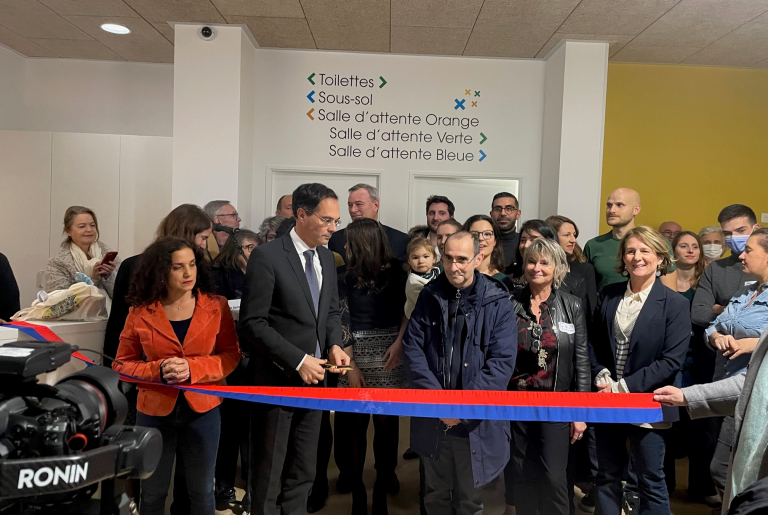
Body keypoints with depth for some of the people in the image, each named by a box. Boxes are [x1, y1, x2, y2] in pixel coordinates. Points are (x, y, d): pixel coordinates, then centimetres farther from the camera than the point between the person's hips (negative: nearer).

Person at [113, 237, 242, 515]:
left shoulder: (216, 306, -5)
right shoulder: (141, 312, -5)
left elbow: (231, 355, -4)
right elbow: (123, 364, 1)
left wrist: (192, 368, -19)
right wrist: (159, 370, -18)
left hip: (202, 409, 0)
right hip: (155, 411, 0)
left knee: (201, 491, 15)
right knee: (152, 492, 17)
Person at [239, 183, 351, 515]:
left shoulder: (327, 258, 7)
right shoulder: (267, 256, -15)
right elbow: (253, 322, -18)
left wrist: (334, 345, -4)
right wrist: (298, 360, -20)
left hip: (314, 377, 6)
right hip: (277, 379, -6)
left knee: (303, 472, 19)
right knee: (268, 473, 11)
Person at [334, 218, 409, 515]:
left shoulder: (396, 273, -2)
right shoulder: (346, 279, -2)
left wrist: (399, 343, -7)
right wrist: (351, 367, -9)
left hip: (389, 356, 0)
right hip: (357, 357, 0)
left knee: (387, 423, 3)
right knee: (356, 424, 1)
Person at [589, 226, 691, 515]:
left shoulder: (675, 304, -9)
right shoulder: (608, 295, 3)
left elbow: (672, 360, -14)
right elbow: (593, 342, 7)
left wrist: (624, 386, -17)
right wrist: (603, 377, -10)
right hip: (607, 402, 4)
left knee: (650, 481, 11)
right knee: (607, 476, 16)